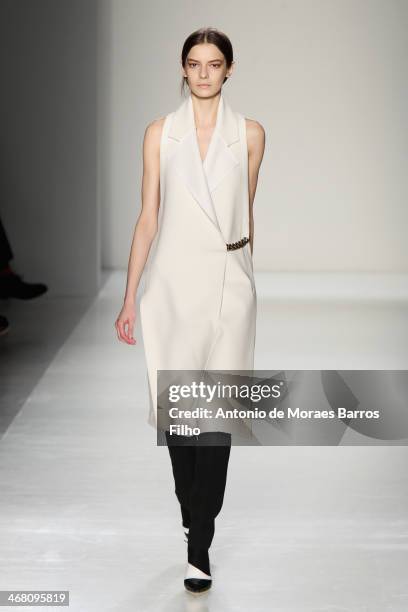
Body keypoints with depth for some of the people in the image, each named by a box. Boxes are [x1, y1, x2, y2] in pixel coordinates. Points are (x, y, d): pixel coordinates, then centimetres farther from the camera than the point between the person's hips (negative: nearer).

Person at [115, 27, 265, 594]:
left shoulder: (249, 133, 5)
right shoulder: (161, 132, 5)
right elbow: (149, 217, 4)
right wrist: (129, 298, 0)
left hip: (228, 282, -1)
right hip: (172, 281, 1)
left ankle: (199, 545, 1)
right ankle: (194, 511, 31)